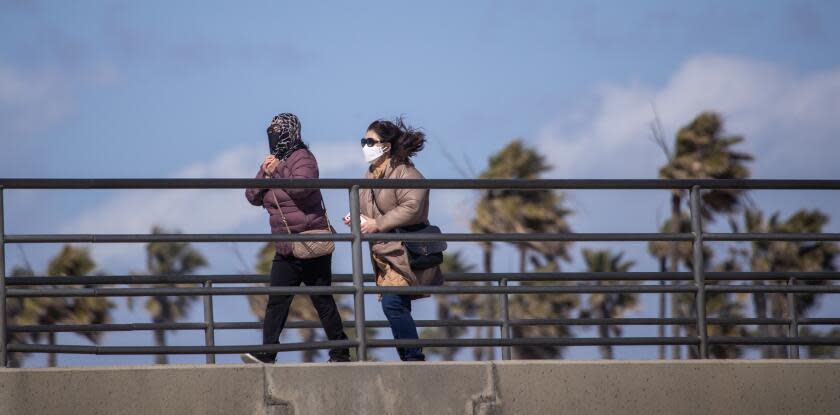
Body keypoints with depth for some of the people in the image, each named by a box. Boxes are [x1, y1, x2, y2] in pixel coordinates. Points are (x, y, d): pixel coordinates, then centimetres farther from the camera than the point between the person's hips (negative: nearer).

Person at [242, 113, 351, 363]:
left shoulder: (302, 158, -8)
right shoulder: (274, 162, 16)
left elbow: (302, 187, -28)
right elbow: (253, 197, 10)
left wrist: (278, 172, -18)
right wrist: (264, 173, -6)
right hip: (286, 248, 8)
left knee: (323, 301, -1)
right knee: (276, 302, -1)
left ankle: (341, 354, 7)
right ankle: (267, 355, -6)